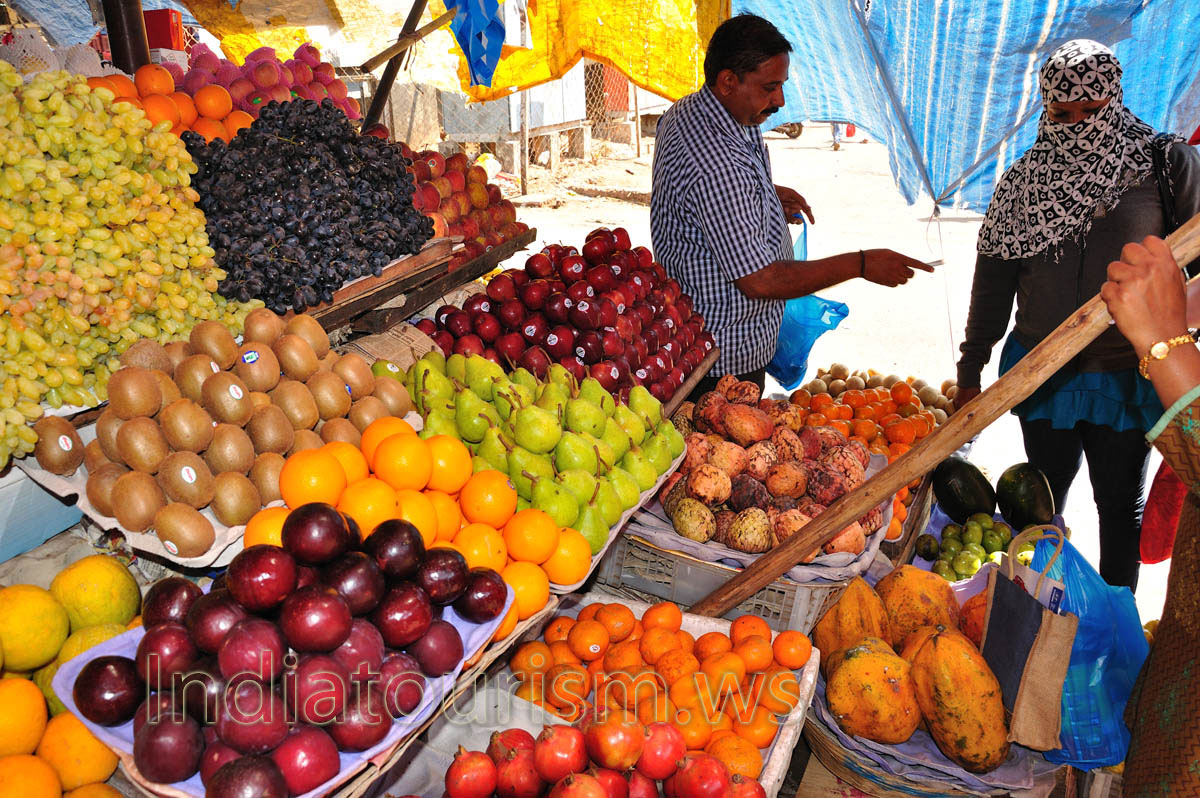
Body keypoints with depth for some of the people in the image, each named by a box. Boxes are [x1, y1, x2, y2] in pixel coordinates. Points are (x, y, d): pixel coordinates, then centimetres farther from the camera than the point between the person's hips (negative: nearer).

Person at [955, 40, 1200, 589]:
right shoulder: (1024, 182, -1)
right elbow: (993, 280, 4)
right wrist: (970, 372, 6)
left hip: (1128, 379, -1)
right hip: (1042, 373, 1)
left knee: (1120, 507, 14)